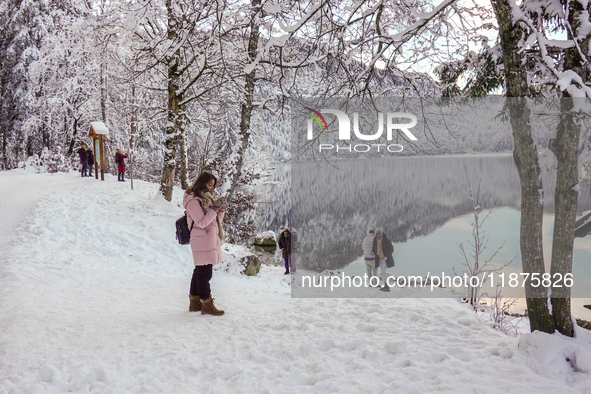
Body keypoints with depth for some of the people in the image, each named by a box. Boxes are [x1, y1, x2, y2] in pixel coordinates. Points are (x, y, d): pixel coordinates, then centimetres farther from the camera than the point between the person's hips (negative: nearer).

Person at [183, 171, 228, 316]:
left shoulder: (206, 198, 17)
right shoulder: (193, 201, -12)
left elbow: (218, 219, 19)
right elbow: (202, 223, -19)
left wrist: (221, 208, 2)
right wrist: (214, 209, -15)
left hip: (211, 241, 10)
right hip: (202, 241, -10)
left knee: (199, 272, 14)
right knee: (204, 273, -6)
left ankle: (194, 302, 22)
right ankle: (207, 305, -1)